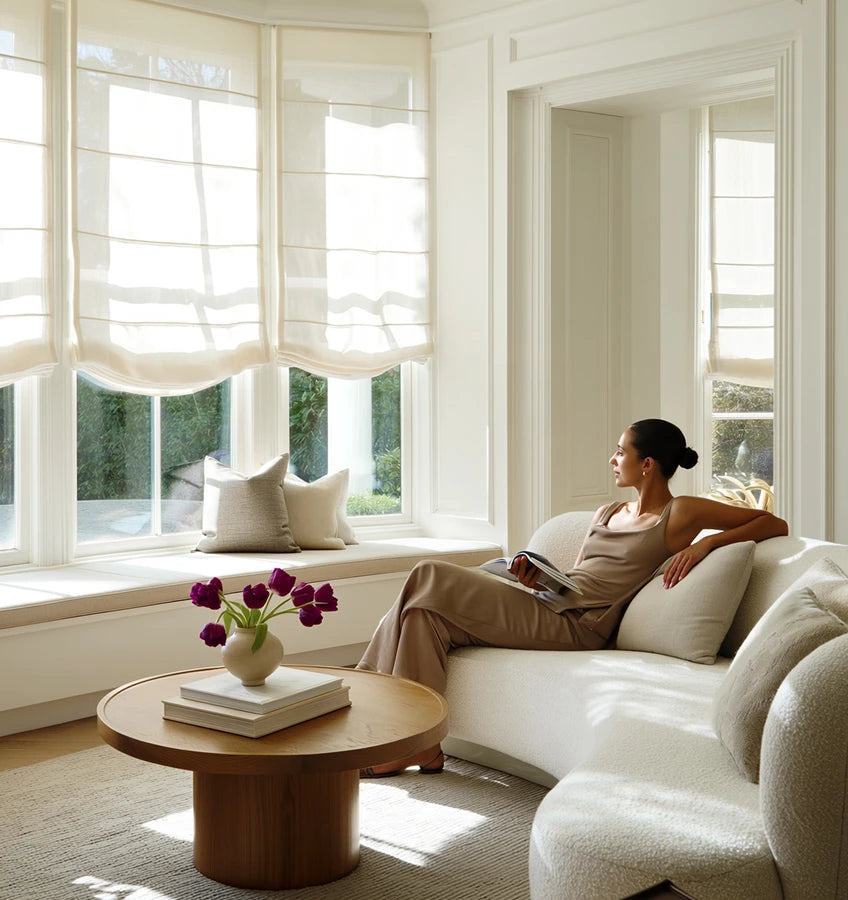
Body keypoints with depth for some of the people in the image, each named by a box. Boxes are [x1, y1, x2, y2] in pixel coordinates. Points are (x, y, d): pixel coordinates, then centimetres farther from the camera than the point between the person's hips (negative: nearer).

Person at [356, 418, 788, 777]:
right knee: (424, 599, -14)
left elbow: (775, 524, 1)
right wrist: (536, 577, 2)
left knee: (429, 580, -18)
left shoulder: (680, 514, 3)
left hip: (573, 627, -7)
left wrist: (706, 542, -11)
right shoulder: (607, 514, 23)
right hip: (548, 604, 8)